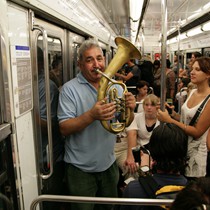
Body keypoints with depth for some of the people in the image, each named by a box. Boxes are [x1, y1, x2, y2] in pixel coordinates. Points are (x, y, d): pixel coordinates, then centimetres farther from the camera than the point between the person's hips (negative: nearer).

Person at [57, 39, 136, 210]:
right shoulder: (70, 89, -13)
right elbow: (64, 128, -19)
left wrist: (130, 109, -17)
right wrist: (91, 115, -35)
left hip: (109, 164, 5)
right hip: (81, 168, -4)